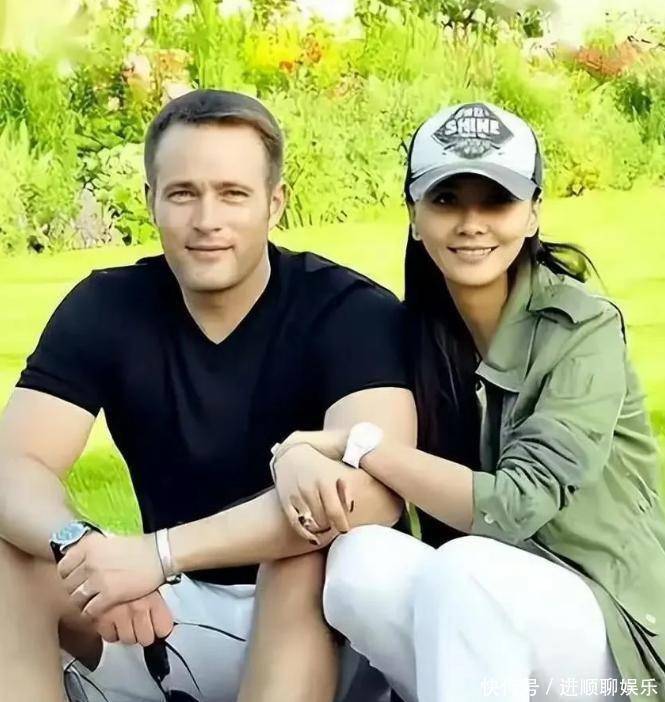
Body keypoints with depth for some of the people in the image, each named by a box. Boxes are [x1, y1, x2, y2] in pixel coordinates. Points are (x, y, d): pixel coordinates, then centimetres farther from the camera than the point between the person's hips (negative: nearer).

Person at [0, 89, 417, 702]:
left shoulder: (353, 310, -15)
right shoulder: (104, 308, -3)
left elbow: (373, 490, -32)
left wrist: (161, 551, -38)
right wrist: (80, 546, -37)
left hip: (321, 623, -3)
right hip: (168, 612, 4)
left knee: (308, 552, -35)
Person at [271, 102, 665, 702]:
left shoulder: (583, 331, -14)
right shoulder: (411, 326, 2)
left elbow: (514, 505, -22)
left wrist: (358, 444, -22)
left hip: (605, 623, -4)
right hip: (466, 617, 5)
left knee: (461, 572, -35)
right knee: (356, 558, -26)